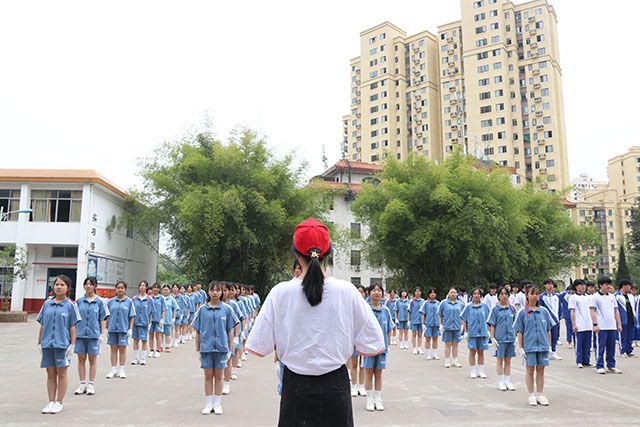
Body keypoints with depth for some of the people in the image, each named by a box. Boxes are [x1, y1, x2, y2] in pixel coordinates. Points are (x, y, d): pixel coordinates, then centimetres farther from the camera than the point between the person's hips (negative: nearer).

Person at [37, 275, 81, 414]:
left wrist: (72, 345, -5)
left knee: (61, 373, 5)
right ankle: (51, 401, 20)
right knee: (50, 373, 10)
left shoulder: (70, 305, -2)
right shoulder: (47, 304, 7)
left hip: (62, 344, -3)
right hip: (47, 344, 3)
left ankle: (59, 402, 15)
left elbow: (72, 327, -2)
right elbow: (42, 325, 11)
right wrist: (39, 342, 9)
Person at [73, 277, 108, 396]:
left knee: (92, 359, 7)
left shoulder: (99, 302, 0)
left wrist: (102, 334, -3)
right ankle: (82, 384, 18)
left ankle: (91, 385, 15)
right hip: (80, 334, 2)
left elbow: (103, 319, 1)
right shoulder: (79, 301, 4)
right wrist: (74, 332, 3)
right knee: (81, 359, 7)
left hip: (94, 334, -2)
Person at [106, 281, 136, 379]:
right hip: (112, 328, 2)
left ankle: (121, 370, 15)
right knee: (113, 349, 9)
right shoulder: (111, 301, 5)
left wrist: (130, 329, -4)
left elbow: (131, 316, 1)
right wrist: (106, 328, 6)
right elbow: (107, 316, 9)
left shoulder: (129, 301, 1)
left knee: (122, 349, 4)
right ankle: (113, 370, 18)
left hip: (123, 329, -2)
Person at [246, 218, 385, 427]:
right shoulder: (347, 291, -10)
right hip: (336, 384, 1)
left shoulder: (280, 292, -11)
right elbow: (373, 346, -4)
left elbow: (259, 348, -8)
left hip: (296, 386, 0)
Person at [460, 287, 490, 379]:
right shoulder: (468, 306, -2)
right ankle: (472, 371, 14)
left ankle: (481, 371, 18)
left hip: (482, 332, 1)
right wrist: (465, 332, -2)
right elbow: (464, 320, 2)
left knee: (481, 352, 9)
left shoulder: (484, 306, 2)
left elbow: (488, 319, 9)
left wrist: (488, 331, 6)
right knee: (472, 352, 5)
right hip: (472, 332, -1)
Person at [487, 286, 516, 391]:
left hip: (511, 338, 3)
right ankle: (500, 382, 14)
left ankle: (507, 381, 20)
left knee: (508, 360, 11)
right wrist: (492, 338, -8)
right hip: (500, 338, -3)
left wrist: (515, 337, 6)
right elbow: (492, 325, -2)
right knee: (500, 360, 5)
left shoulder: (512, 308, 6)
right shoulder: (495, 309, -2)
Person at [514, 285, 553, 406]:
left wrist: (549, 345, 8)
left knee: (540, 370, 8)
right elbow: (519, 331, -1)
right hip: (529, 345, -2)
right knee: (530, 370, 5)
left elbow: (548, 330, 10)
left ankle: (540, 394, 20)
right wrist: (520, 347, -4)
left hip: (543, 345, 2)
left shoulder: (544, 311, 5)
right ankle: (531, 395, 16)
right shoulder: (522, 313, -2)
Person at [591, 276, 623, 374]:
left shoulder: (612, 297, 13)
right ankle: (599, 366, 5)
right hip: (602, 327, -5)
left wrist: (619, 324, 11)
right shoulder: (595, 297, -2)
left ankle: (611, 366, 18)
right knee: (601, 347, -2)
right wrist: (595, 324, -11)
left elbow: (616, 311, 16)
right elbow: (593, 311, -5)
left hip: (612, 326, 5)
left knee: (611, 347, 9)